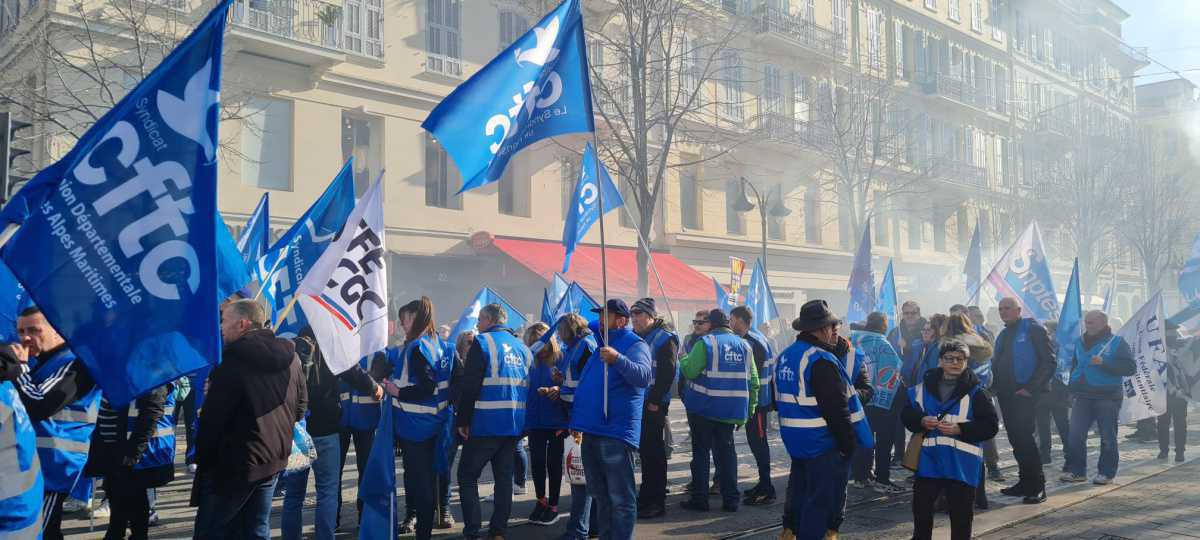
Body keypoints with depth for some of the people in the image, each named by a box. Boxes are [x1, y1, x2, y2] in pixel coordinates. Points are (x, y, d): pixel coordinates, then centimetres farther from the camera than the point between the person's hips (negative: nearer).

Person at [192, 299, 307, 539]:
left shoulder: (233, 362, -16)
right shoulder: (290, 357, 5)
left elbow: (212, 418, -14)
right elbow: (301, 405, 15)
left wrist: (202, 459, -4)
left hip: (235, 464, -7)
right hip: (274, 460, 7)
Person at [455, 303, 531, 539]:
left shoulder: (482, 343, -8)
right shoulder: (522, 347, 11)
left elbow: (469, 386, -12)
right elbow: (528, 387, 15)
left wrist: (462, 420, -6)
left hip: (486, 423, -6)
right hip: (515, 424, 6)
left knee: (467, 476, 5)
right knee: (504, 477, 12)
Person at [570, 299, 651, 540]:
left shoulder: (635, 344, -7)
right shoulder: (599, 342, 18)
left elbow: (643, 376, -25)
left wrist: (618, 359, -38)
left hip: (615, 432, -8)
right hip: (591, 430, 9)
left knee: (621, 498, -5)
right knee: (600, 495, 17)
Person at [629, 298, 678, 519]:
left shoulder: (665, 339, -8)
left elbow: (667, 374, -15)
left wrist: (655, 401, -18)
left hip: (653, 405, -7)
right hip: (636, 402, 7)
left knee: (653, 451, -3)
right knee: (645, 450, 13)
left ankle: (656, 502, 4)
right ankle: (647, 497, 22)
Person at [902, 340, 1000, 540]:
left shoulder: (975, 392, -4)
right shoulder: (924, 387, 4)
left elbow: (991, 425, -6)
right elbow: (907, 415, 9)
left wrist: (960, 429, -17)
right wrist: (921, 421, -12)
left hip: (961, 462, -2)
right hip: (928, 458, 3)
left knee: (961, 512, 7)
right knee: (921, 505, 10)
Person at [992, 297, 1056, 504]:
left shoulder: (1033, 329, -5)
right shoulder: (1003, 335, 18)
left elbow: (1049, 362, -11)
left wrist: (1032, 389, -16)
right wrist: (995, 384, 8)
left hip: (1023, 394, -7)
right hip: (1005, 394, 7)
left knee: (1024, 438, -11)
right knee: (1016, 440, 10)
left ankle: (1037, 486, -3)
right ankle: (1025, 482, 19)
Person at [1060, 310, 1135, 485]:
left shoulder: (1117, 342, -2)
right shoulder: (1079, 342, 13)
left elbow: (1130, 367, -11)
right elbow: (1074, 366, 24)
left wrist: (1104, 363, -21)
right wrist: (1071, 388, 13)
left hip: (1107, 397, -5)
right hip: (1083, 397, 5)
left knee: (1107, 437, 3)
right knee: (1076, 435, -1)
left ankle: (1106, 472, 12)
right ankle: (1076, 470, 5)